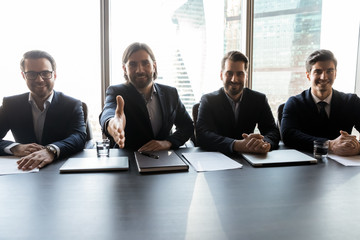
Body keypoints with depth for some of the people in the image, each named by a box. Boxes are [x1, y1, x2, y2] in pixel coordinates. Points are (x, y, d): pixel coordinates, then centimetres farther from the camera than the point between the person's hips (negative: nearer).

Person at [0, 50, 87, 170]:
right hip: (23, 171, 1)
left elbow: (79, 136, -16)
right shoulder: (10, 104, 6)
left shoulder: (72, 105, -1)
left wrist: (51, 150, -34)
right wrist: (15, 148, -23)